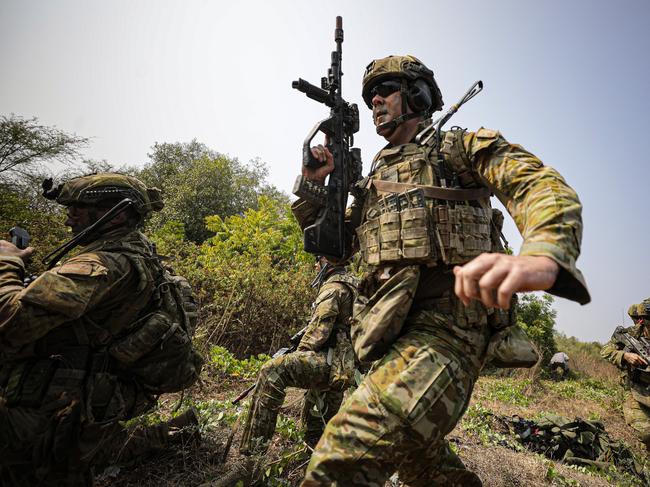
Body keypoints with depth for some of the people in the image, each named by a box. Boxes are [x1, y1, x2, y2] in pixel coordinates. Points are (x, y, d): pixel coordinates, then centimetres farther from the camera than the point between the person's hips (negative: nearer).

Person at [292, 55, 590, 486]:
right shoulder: (374, 179, 25)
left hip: (445, 320, -8)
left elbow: (546, 188, -10)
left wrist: (542, 256, -32)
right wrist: (314, 184, 11)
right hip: (386, 329, 8)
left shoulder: (461, 146, 7)